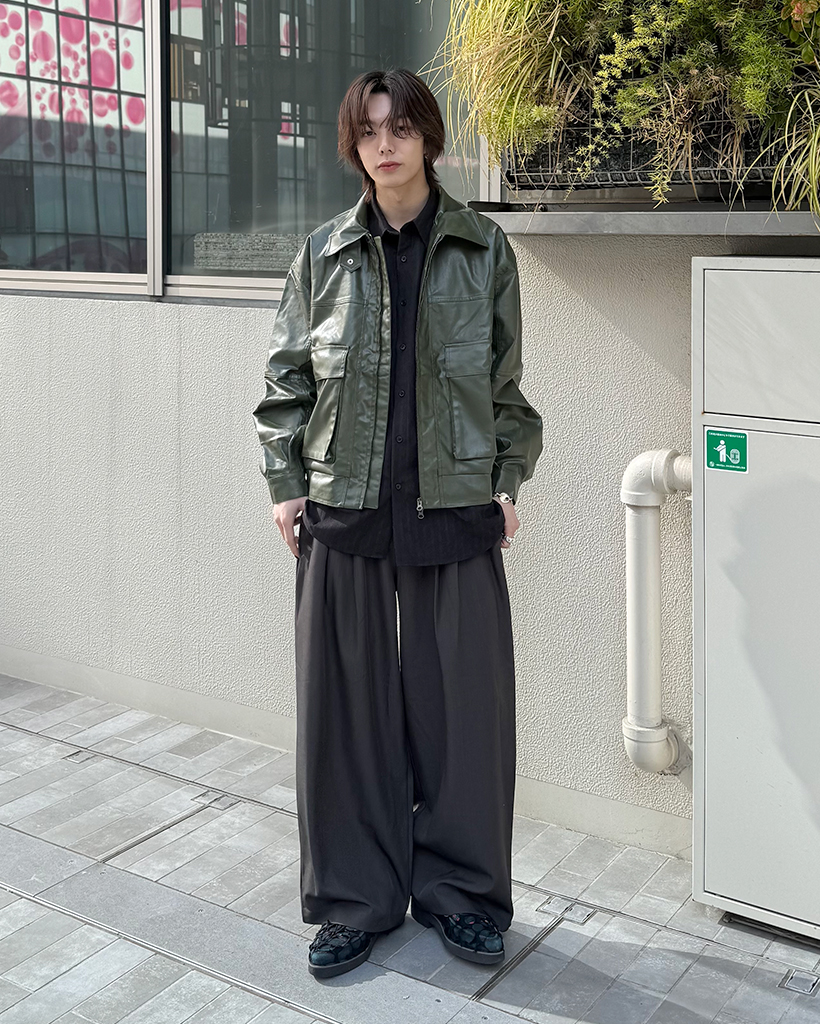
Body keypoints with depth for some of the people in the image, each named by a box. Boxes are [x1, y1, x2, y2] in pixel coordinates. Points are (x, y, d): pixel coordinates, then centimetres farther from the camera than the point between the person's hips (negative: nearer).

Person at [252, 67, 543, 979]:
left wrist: (509, 478, 1)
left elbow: (506, 381, 8)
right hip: (343, 509, 1)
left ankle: (456, 888, 24)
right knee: (344, 703, 6)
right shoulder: (324, 253, 7)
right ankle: (356, 900, 22)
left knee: (461, 700, 5)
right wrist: (284, 480, 2)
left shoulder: (484, 250, 5)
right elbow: (287, 376, 9)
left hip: (455, 507, 0)